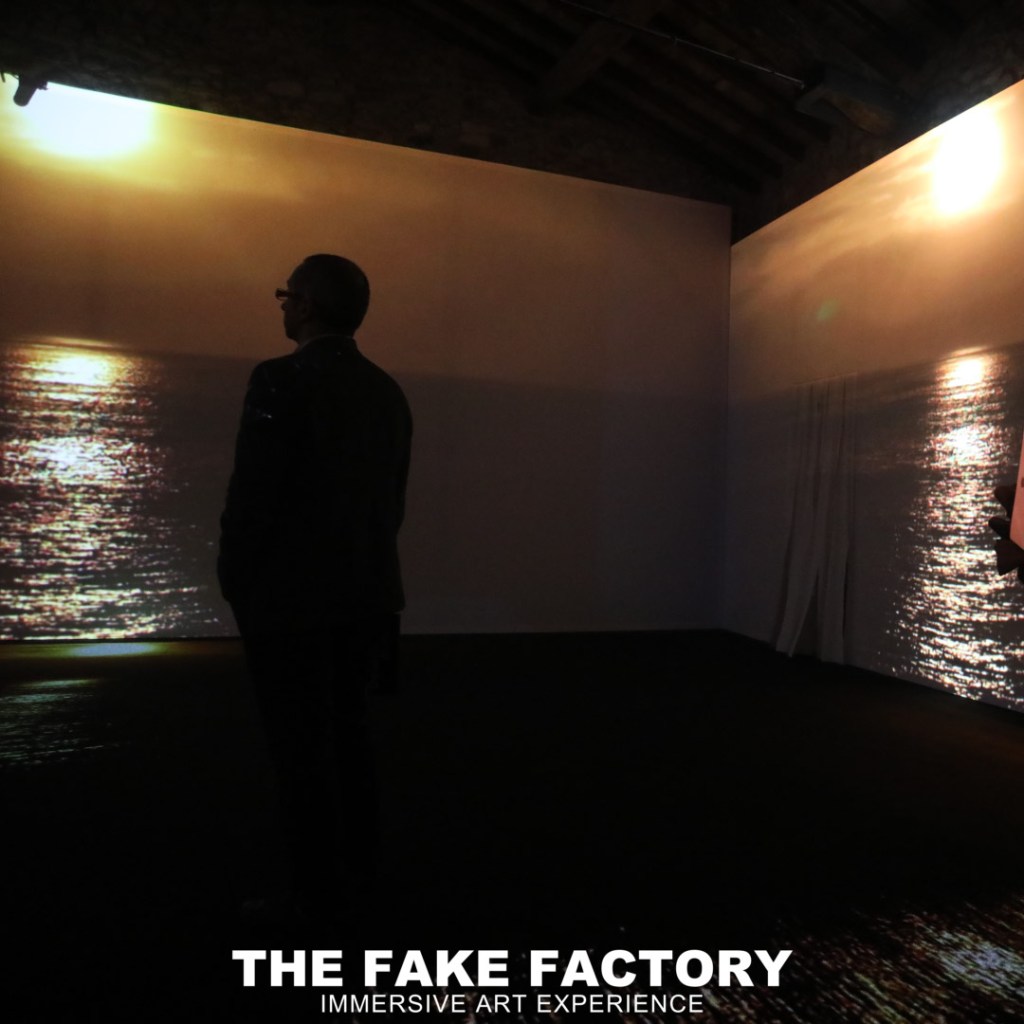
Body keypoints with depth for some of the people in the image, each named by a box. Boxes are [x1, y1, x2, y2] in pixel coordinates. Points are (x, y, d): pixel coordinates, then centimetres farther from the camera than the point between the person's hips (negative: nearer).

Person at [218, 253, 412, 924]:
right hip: (367, 593, 7)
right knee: (347, 732, 19)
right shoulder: (387, 390, 6)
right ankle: (358, 866, 32)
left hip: (291, 598, -7)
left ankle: (319, 888, 20)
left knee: (301, 746, 6)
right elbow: (394, 498, 9)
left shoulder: (281, 381, -14)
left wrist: (236, 584, -2)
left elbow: (252, 496, -16)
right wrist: (364, 566, 17)